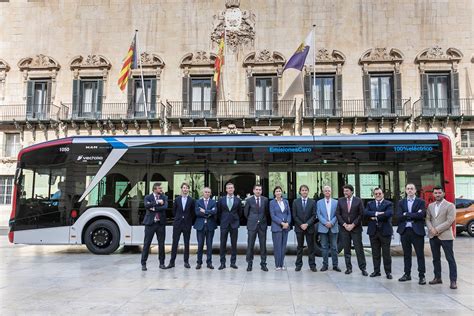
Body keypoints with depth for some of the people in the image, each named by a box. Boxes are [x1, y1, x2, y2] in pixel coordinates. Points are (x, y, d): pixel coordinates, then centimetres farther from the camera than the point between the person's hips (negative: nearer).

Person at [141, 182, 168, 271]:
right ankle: (143, 263, 9)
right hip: (150, 223, -2)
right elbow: (147, 205, -18)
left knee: (161, 244, 6)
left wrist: (154, 208, -15)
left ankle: (162, 263, 17)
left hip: (161, 223, 2)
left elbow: (165, 207, -11)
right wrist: (157, 202, -17)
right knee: (146, 244, 0)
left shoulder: (164, 197, 7)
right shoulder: (148, 197, 3)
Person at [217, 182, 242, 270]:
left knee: (234, 244, 4)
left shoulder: (238, 200, 4)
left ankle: (233, 262, 12)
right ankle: (222, 263, 8)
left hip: (234, 224, 0)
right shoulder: (221, 200, 4)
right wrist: (222, 220, 10)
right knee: (223, 244, 1)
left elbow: (240, 212, 13)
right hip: (224, 224, 0)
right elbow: (218, 212, 11)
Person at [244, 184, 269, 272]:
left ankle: (263, 264, 12)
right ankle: (249, 264, 10)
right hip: (252, 225, -1)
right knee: (250, 245, 1)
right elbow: (246, 212, 10)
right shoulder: (249, 200, 0)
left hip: (262, 225, 1)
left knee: (263, 245, 4)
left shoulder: (265, 200, 4)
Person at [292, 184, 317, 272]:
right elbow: (294, 215, 0)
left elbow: (314, 215, -1)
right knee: (299, 247, 7)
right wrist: (301, 225, -10)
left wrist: (307, 224, -12)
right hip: (299, 227, 0)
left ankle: (312, 265, 11)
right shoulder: (295, 202, 3)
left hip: (309, 227, 0)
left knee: (311, 247, 4)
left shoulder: (313, 202, 3)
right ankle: (298, 265, 13)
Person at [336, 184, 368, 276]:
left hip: (356, 228, -2)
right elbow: (338, 214, 4)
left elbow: (361, 214, -4)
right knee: (346, 249, 5)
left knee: (359, 249, -1)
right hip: (344, 228, 2)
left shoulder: (358, 201, -1)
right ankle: (348, 267, 14)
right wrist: (344, 224, -7)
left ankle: (363, 268, 6)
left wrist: (353, 225, -10)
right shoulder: (340, 201, 6)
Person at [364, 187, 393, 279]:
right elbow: (365, 213, -6)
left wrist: (375, 217, -13)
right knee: (375, 253, 9)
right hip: (373, 231, 3)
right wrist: (376, 213, -19)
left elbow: (388, 214, -18)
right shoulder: (370, 204, 12)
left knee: (386, 253, 1)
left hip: (385, 231, -3)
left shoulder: (388, 204, 1)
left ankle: (388, 272, 9)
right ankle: (376, 271, 18)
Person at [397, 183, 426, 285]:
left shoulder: (421, 202, 2)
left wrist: (406, 214, -11)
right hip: (404, 231, 3)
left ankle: (421, 276, 7)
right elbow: (399, 216, -4)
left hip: (417, 231, -3)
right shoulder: (401, 203, 10)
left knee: (420, 254, 1)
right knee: (406, 254, 11)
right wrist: (413, 216, -11)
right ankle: (407, 274, 20)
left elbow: (421, 215, -14)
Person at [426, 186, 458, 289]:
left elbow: (450, 221, -13)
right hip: (433, 236, 6)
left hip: (445, 236, -5)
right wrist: (431, 229, -9)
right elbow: (428, 219, 11)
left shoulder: (450, 206, -4)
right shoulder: (430, 206, 13)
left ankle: (453, 281, 1)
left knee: (450, 259, -2)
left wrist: (437, 230, -15)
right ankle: (437, 278, 22)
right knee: (436, 258, 12)